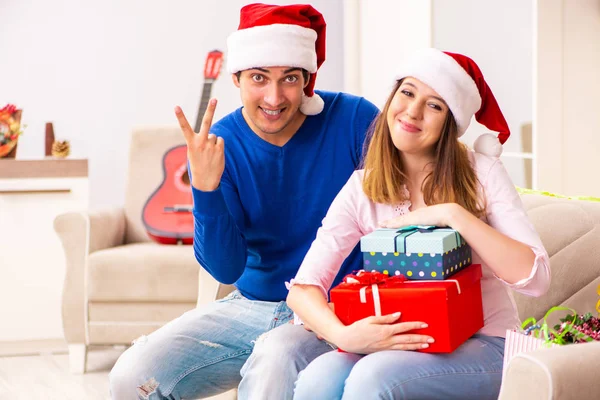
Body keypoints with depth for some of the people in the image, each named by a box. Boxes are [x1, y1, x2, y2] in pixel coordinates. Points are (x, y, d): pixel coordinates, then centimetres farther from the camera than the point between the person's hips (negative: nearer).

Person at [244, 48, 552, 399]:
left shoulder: (482, 172, -5)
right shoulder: (362, 189, 2)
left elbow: (535, 277, -15)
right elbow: (303, 288, -5)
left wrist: (454, 215, -21)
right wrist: (343, 335, -26)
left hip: (483, 345, -2)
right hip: (397, 342, 3)